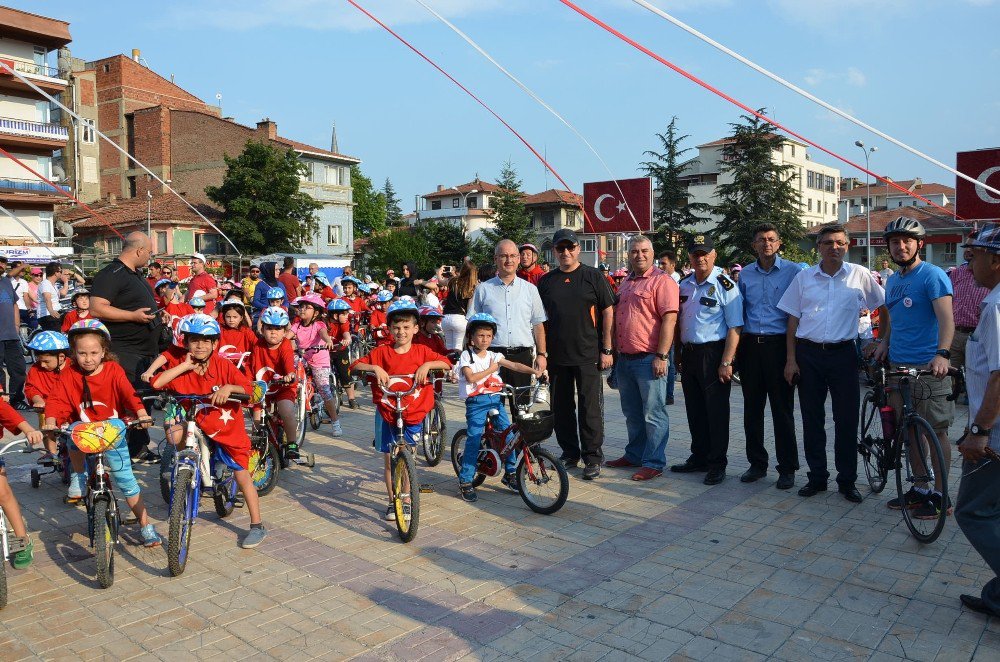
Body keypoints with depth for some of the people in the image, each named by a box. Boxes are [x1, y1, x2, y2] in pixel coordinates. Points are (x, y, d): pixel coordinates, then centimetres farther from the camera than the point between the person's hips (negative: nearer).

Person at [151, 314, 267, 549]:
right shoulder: (181, 368, -6)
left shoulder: (223, 365, -12)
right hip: (199, 426, 3)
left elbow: (249, 389, -17)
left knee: (241, 473, -2)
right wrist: (185, 366, -20)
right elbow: (156, 383, -21)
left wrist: (229, 387, -36)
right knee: (174, 433, -25)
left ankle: (257, 526, 7)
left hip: (228, 426, -3)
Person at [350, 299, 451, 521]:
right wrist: (375, 368, -24)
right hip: (387, 413, 0)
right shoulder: (382, 352, -4)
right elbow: (355, 365, -7)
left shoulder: (421, 351, 0)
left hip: (413, 414, 0)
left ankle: (406, 501, 22)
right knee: (389, 459, 7)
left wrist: (428, 365, -19)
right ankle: (392, 502, 22)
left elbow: (446, 363, -3)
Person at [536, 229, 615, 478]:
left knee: (590, 407, 0)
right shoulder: (546, 281, 10)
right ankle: (569, 453, 24)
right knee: (561, 406, 10)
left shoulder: (593, 276, 1)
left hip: (588, 355, -3)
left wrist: (607, 350, -5)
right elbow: (541, 318, 13)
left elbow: (608, 313, -1)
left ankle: (592, 457, 10)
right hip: (556, 355, 4)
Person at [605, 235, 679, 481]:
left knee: (654, 414, -1)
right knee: (632, 413, 17)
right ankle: (634, 455, 29)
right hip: (625, 359, 8)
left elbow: (669, 319, -16)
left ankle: (654, 463, 8)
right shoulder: (625, 283, 17)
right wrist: (613, 351, 19)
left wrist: (661, 356, -20)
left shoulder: (661, 281, -8)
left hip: (650, 359, -8)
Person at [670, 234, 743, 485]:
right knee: (694, 409, 14)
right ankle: (699, 457, 28)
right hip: (688, 354, 6)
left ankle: (717, 464, 13)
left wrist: (726, 362, -18)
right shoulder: (683, 285, 11)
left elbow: (734, 328, -13)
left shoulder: (725, 286, -9)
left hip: (713, 354, -6)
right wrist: (677, 355, 15)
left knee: (716, 411, 2)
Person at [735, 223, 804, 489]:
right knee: (752, 408, 9)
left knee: (783, 409, 0)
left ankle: (787, 469, 12)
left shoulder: (793, 271, 0)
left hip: (779, 345, -4)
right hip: (750, 345, 4)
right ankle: (757, 464, 22)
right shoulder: (745, 274, 11)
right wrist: (736, 347, 8)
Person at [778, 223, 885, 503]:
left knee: (847, 419, 3)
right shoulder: (804, 277, 4)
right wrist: (791, 359, 0)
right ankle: (817, 477, 20)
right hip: (809, 354, 1)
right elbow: (793, 320, 5)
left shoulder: (860, 275, 1)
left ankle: (847, 480, 17)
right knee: (812, 419, 7)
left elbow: (884, 308, 11)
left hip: (843, 354, -1)